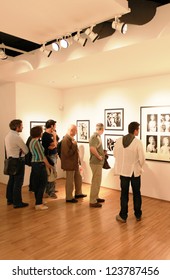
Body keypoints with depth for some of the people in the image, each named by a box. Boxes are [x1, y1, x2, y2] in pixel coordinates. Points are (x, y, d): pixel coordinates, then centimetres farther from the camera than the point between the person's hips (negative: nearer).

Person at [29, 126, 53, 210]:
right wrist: (48, 165, -7)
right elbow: (42, 156, -16)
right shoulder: (37, 142, -17)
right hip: (39, 164, -9)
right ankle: (38, 204, 2)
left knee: (36, 184, 14)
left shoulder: (31, 141, 11)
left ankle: (38, 201, 25)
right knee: (42, 183, -2)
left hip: (34, 163, 9)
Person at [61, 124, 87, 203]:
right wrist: (74, 145, -23)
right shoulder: (66, 139, -21)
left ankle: (78, 193, 36)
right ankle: (69, 198, 16)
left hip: (75, 163, 10)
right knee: (70, 181, 2)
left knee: (78, 178, 19)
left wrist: (78, 162, 17)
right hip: (70, 164, -10)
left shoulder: (71, 138, 10)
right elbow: (67, 153, -25)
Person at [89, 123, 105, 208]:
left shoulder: (97, 136, 13)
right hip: (96, 162, -10)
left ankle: (96, 197, 33)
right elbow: (92, 148, -33)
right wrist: (99, 156, -22)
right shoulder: (95, 137, -18)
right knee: (96, 182, -2)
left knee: (97, 181, 20)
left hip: (98, 162, 10)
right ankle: (92, 201, 7)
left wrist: (102, 153, 9)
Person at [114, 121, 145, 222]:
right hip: (135, 171, -2)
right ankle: (138, 215, 28)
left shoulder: (119, 140, -7)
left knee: (124, 194, 12)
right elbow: (142, 158, -13)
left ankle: (123, 216, 19)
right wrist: (139, 167, 8)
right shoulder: (138, 142, -17)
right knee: (137, 194, 15)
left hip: (123, 170, 2)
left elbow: (115, 154, 3)